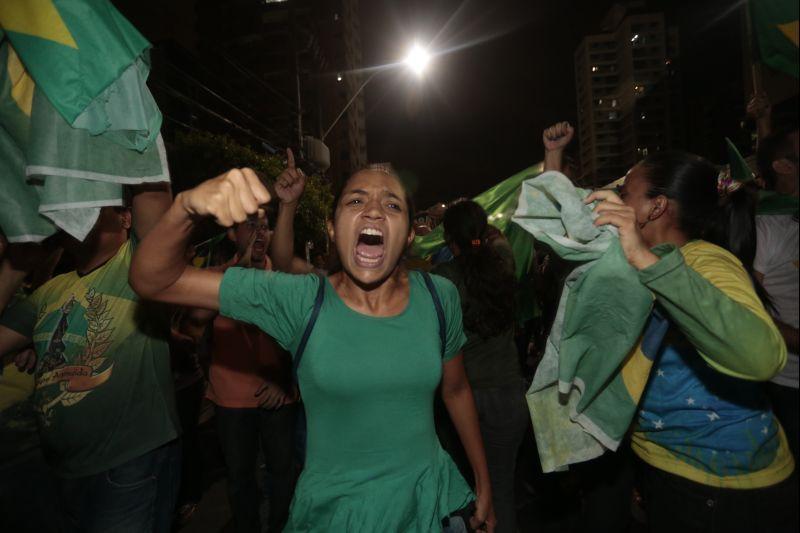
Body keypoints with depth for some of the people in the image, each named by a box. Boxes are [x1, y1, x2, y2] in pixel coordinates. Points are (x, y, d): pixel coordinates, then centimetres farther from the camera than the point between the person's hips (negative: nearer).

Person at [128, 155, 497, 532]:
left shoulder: (439, 298, -11)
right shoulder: (299, 301, -18)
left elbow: (456, 390, 4)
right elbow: (151, 281, -19)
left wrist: (483, 481, 12)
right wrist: (187, 207, -39)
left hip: (427, 502, 2)